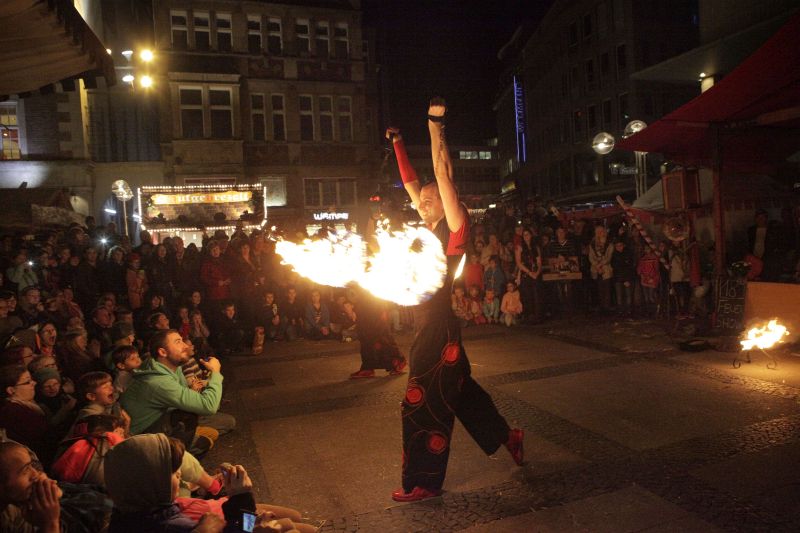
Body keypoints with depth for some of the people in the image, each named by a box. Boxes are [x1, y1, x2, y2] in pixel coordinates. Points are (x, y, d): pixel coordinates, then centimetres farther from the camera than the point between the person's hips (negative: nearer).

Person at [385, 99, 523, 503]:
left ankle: (424, 483, 15)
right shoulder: (431, 230, 10)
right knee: (459, 389, 21)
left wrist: (435, 126, -17)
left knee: (424, 404, 0)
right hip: (429, 327, 9)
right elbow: (410, 183, 17)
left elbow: (443, 173, -18)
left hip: (438, 328, -9)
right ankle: (507, 436, 40)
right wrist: (398, 144, 20)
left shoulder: (454, 228, -10)